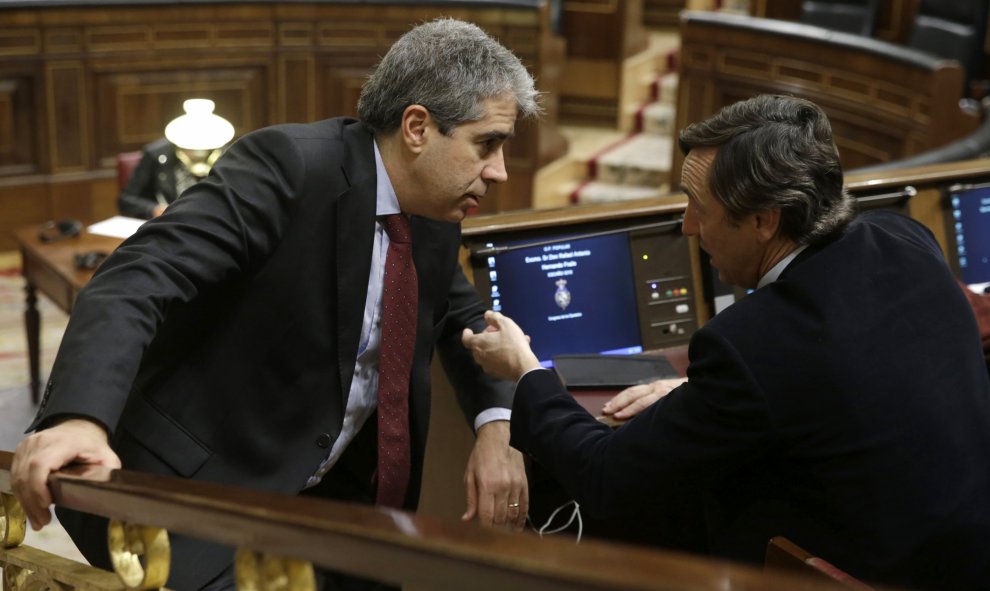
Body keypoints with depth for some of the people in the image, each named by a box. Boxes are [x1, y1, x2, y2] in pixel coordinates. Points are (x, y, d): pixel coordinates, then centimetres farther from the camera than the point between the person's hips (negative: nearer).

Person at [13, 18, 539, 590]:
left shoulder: (435, 212, 2)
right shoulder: (287, 165, -21)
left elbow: (464, 319, 16)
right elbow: (137, 279, -29)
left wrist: (496, 423, -4)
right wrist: (80, 417, -47)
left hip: (327, 494, 8)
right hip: (189, 491, -7)